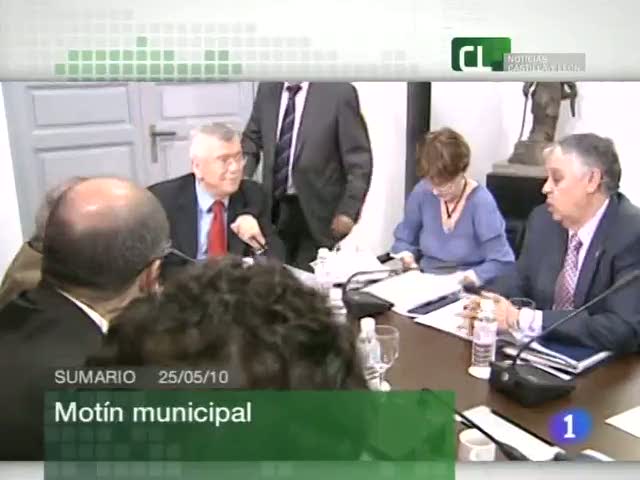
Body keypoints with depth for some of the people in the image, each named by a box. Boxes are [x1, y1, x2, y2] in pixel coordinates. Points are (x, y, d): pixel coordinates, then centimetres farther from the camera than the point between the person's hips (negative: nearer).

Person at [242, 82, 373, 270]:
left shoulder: (339, 92, -10)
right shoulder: (267, 89, 6)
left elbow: (359, 160, -9)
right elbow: (252, 138, 18)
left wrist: (348, 211, -14)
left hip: (317, 211, -4)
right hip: (274, 208, 5)